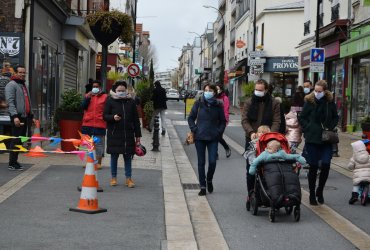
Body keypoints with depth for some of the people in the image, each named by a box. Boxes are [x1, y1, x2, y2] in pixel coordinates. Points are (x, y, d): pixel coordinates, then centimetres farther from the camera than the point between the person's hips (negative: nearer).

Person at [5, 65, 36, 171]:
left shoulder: (24, 85, 22)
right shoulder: (11, 85, -5)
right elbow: (10, 102, -15)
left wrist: (31, 116, 23)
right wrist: (15, 116, -24)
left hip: (25, 117, 8)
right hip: (17, 117, -8)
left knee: (21, 140, 8)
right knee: (16, 140, -8)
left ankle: (14, 162, 14)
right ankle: (12, 164, -5)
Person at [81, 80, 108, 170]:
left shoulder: (105, 97, 3)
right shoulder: (88, 96, 14)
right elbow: (83, 106, 0)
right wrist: (87, 97, -12)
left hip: (99, 125, -4)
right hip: (87, 124, 4)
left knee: (99, 144, 0)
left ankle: (98, 162, 6)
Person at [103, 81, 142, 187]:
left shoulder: (131, 102, 8)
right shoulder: (110, 101, 2)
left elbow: (136, 119, 10)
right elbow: (105, 116, 2)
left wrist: (138, 135, 8)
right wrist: (113, 117, -20)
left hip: (128, 134, 1)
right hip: (114, 134, -1)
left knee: (128, 157, 4)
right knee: (114, 156, 6)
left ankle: (128, 178, 11)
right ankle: (113, 177, 18)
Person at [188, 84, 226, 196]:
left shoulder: (218, 105, 1)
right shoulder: (198, 103, 0)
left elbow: (223, 121, 10)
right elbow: (191, 118, 7)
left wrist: (219, 132, -1)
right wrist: (194, 129, -4)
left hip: (213, 138, 0)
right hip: (200, 137, 0)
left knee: (212, 162, -6)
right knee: (201, 162, 4)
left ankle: (209, 180, 23)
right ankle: (202, 187, 12)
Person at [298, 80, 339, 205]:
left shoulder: (330, 102, 0)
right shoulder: (309, 102, -4)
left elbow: (335, 118, 13)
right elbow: (301, 118, 3)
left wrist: (330, 128, -2)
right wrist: (308, 129, -7)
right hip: (312, 139, -1)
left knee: (326, 165, -7)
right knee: (313, 167, 3)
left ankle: (319, 191, 16)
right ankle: (312, 195, 17)